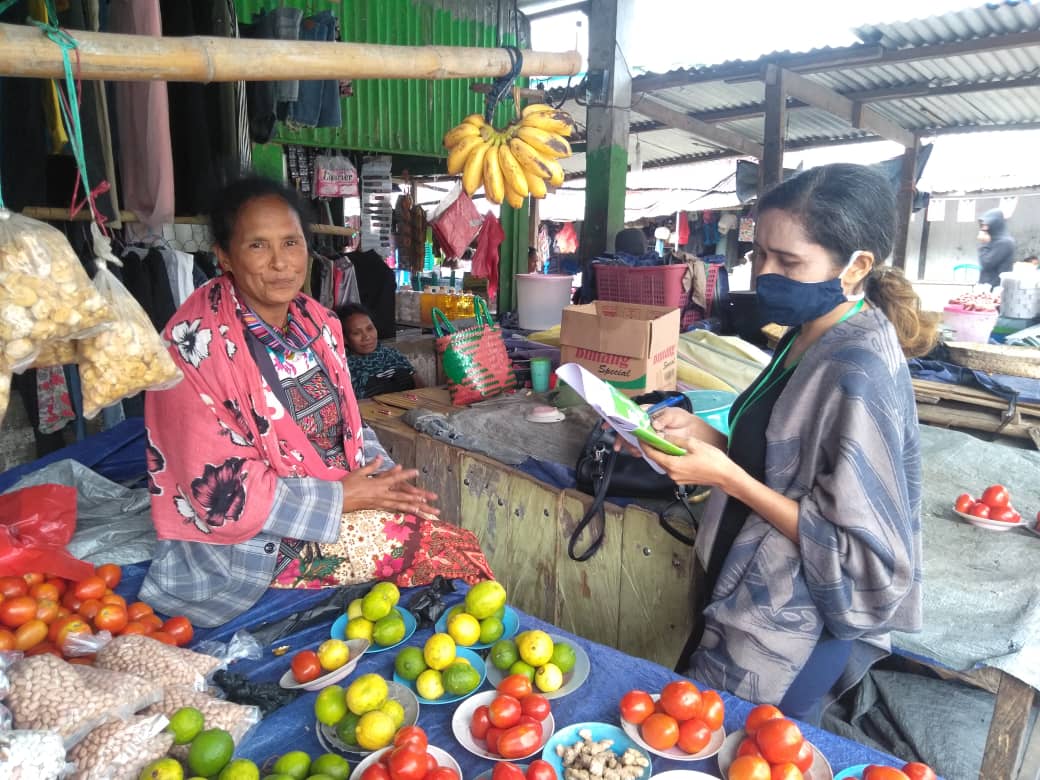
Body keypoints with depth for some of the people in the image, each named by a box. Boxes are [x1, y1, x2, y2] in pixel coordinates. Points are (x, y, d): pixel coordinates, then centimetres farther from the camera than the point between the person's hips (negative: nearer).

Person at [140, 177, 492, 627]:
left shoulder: (318, 322, 3)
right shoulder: (198, 343, -19)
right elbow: (221, 491, -19)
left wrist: (384, 479, -7)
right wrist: (339, 498, -17)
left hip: (345, 496, 7)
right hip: (261, 542, -6)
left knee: (459, 550, -8)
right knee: (451, 553, -16)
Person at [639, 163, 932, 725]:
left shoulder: (859, 374, -27)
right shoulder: (808, 341, 1)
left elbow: (859, 550, -24)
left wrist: (727, 477, -26)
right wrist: (702, 435, -5)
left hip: (795, 635, -9)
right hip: (752, 601, 9)